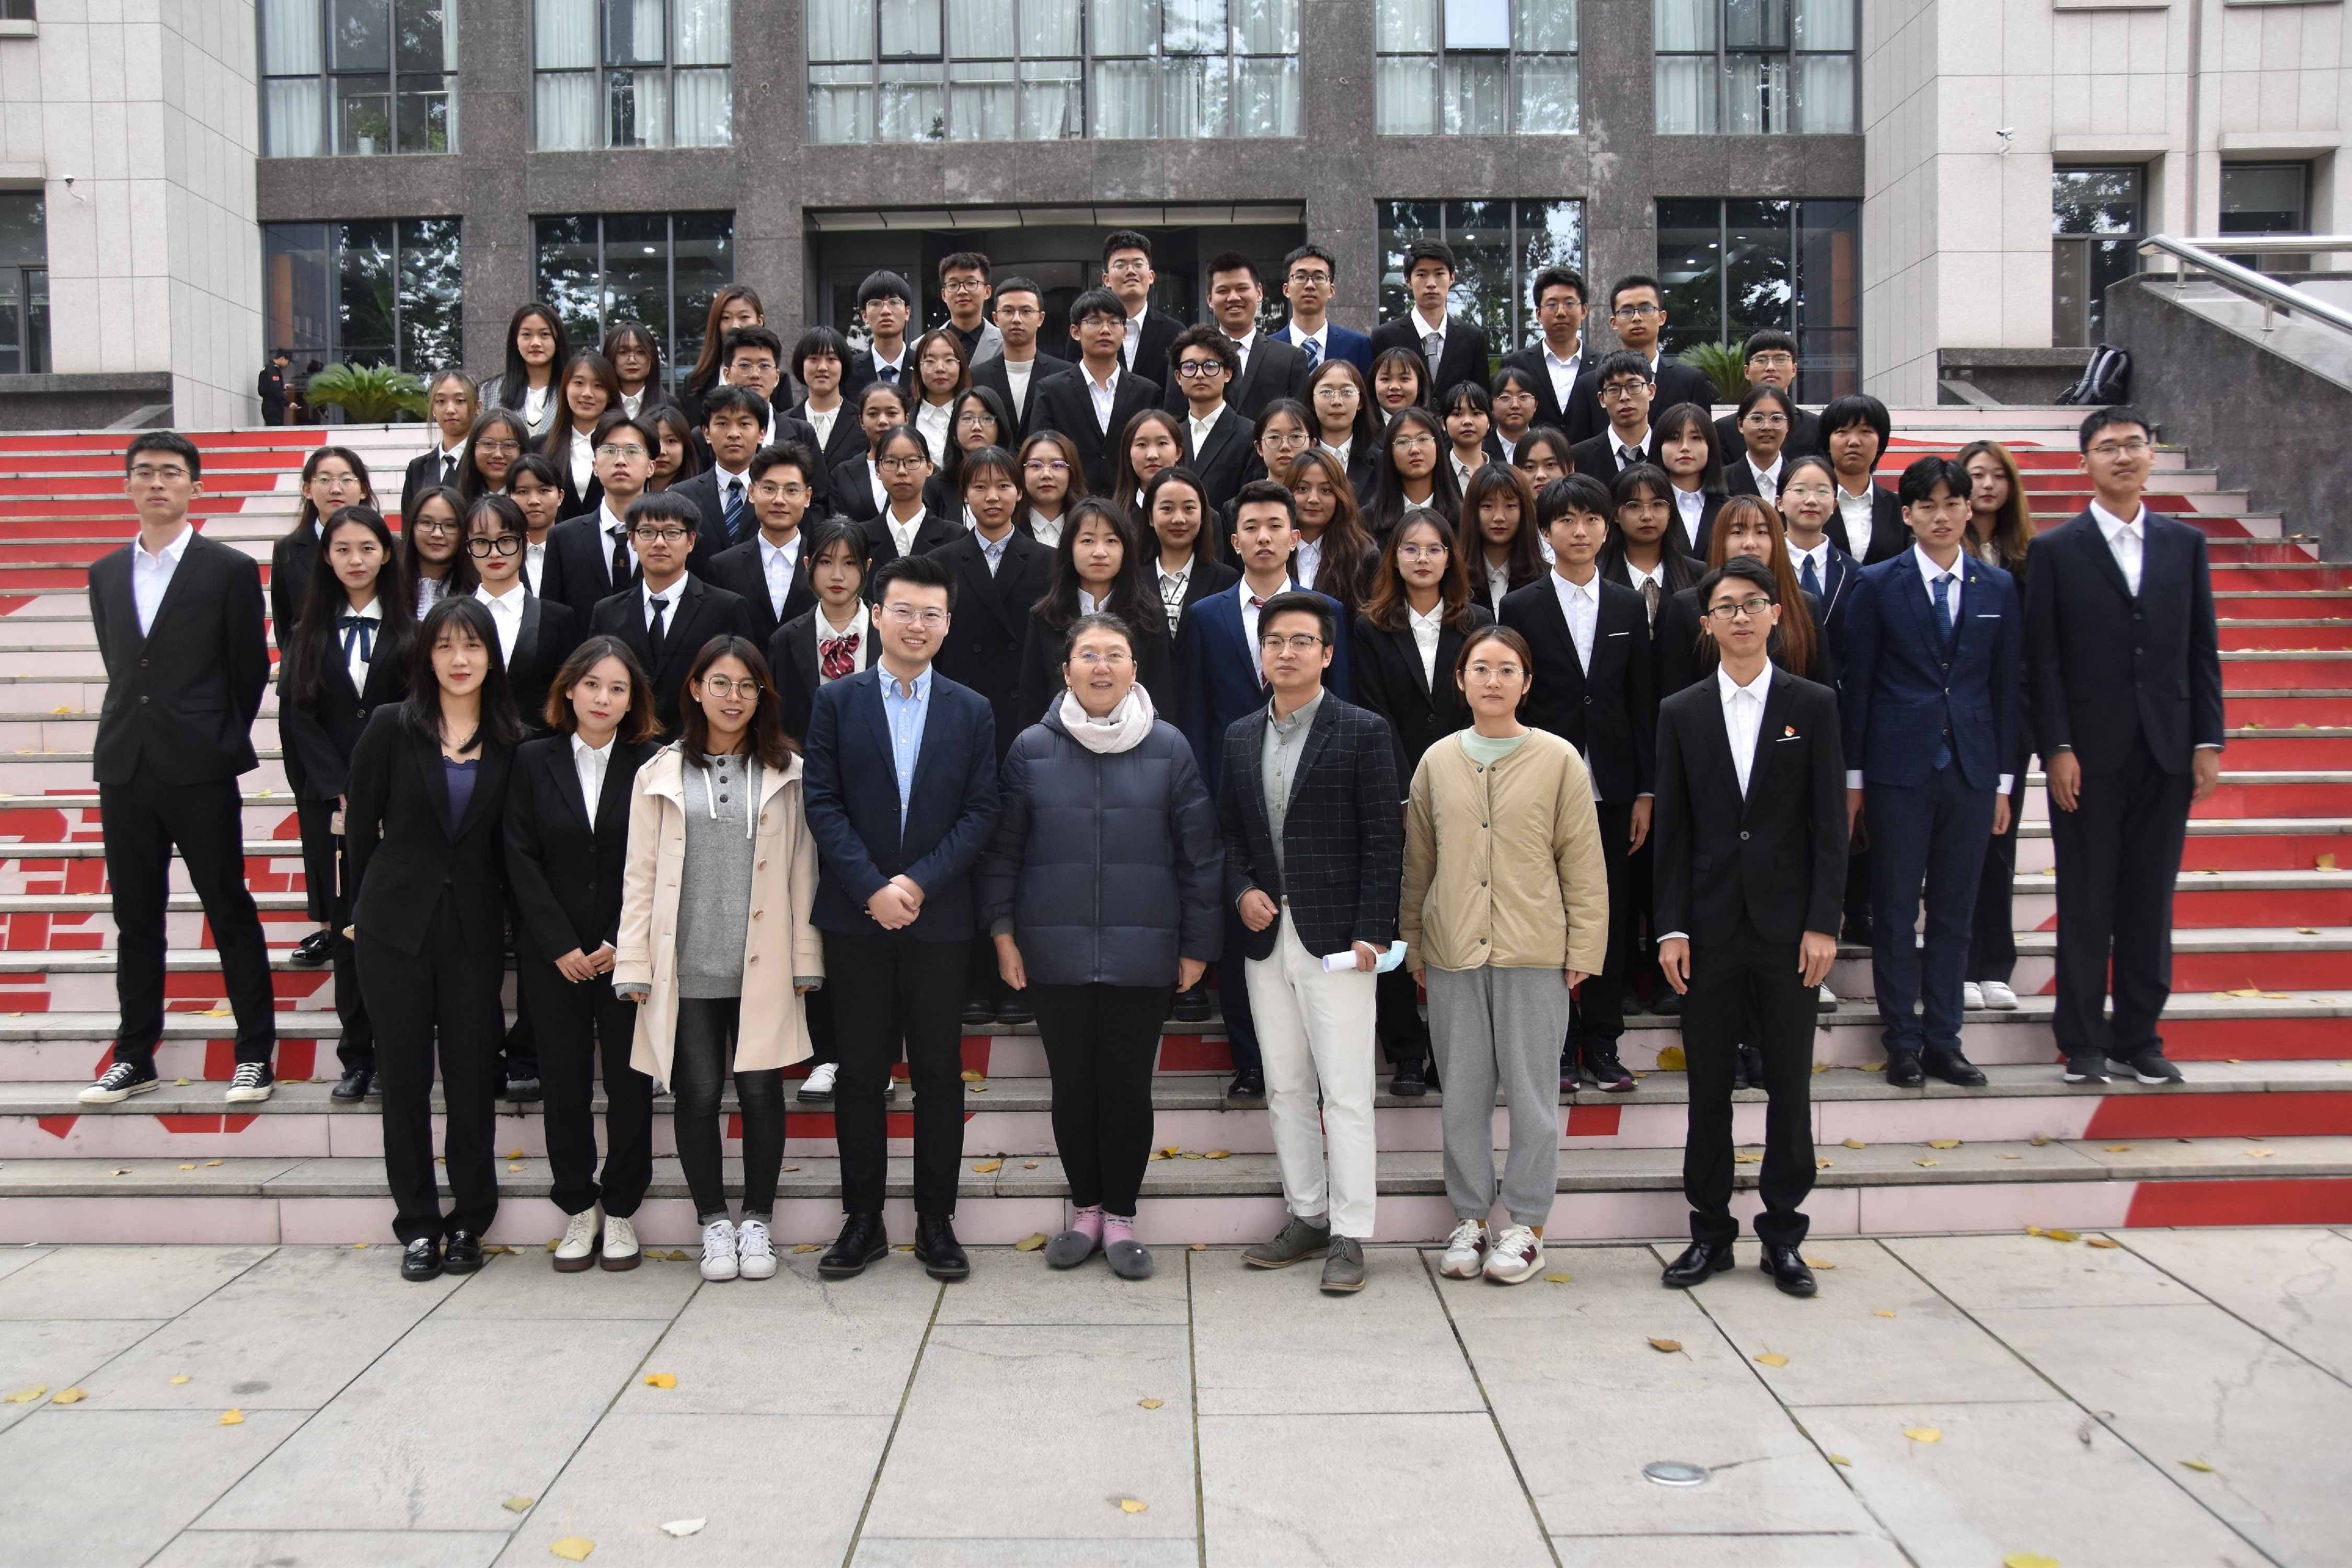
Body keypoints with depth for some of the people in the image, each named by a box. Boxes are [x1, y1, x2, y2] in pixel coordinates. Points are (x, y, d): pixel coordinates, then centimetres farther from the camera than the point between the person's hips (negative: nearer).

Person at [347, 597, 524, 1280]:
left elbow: (509, 844, 8)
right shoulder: (392, 727, -2)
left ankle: (469, 1222, 17)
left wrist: (507, 919, 3)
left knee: (472, 1075, 4)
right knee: (405, 1075, 5)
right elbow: (361, 826, 4)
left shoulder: (510, 743, 3)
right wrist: (367, 905, 8)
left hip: (475, 929, 1)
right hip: (395, 927, -1)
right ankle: (418, 1224, 16)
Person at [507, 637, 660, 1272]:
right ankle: (579, 1211, 18)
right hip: (553, 955, 1)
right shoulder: (534, 760, 3)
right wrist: (560, 947, -7)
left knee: (630, 1083, 2)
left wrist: (621, 945, -9)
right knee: (563, 1083, 4)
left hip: (628, 953, -1)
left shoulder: (649, 765, -1)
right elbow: (522, 859, 0)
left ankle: (620, 1212, 16)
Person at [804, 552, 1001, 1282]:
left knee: (939, 1071, 5)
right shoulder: (836, 701, 5)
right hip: (855, 916, 0)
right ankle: (862, 1219, 17)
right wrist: (873, 888, -12)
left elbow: (980, 812, 1)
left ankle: (936, 1221, 15)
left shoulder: (972, 711, 7)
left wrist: (919, 882, -12)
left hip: (939, 916, 0)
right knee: (861, 1070, 6)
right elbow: (824, 804, -2)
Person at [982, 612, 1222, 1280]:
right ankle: (1085, 1209, 26)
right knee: (1072, 1086, 10)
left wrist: (1198, 945, 0)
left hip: (1141, 953, -1)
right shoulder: (1032, 748, 2)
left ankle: (1120, 1216, 21)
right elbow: (1001, 848, 6)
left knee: (1128, 1087, 5)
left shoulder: (1168, 748, -1)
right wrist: (1002, 931, 1)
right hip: (1055, 954, 1)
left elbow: (1200, 852, 1)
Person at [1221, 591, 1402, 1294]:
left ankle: (1349, 1236, 6)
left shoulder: (1363, 732, -4)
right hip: (1266, 938, 6)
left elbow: (1383, 841, -7)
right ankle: (1306, 1216, 25)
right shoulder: (1240, 736, 12)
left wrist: (1371, 934, -13)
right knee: (1284, 1088, 12)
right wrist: (1241, 891, -2)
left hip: (1335, 939, -5)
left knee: (1346, 1091, -3)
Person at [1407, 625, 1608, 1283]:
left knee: (1531, 1092, 4)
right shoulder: (1437, 762, 7)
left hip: (1535, 953, -2)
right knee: (1463, 1092, 9)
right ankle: (1470, 1218, 22)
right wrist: (1413, 943, 12)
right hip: (1453, 954, 3)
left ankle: (1527, 1226, 17)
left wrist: (1585, 948, -3)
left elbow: (1583, 863, 1)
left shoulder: (1558, 760, -1)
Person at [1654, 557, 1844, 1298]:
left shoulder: (1813, 705, 4)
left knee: (1790, 1085, 5)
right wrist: (1671, 928, -3)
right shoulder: (1681, 713, 6)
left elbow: (1830, 824, 0)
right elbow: (1673, 831, 4)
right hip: (1710, 926, 1)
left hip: (1788, 926, -1)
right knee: (1709, 1085, 6)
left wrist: (1822, 923, -7)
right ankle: (1711, 1230, 18)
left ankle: (1783, 1234, 17)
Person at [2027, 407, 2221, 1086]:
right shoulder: (2056, 549, 0)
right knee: (2086, 902, 4)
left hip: (2166, 751, 3)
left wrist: (2208, 741, 2)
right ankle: (2084, 1042, 13)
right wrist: (2056, 747, -10)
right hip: (2088, 753, -3)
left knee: (2151, 901, 8)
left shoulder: (2185, 543, 9)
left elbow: (2203, 649, 8)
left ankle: (2140, 1036, 19)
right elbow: (2042, 658, -3)